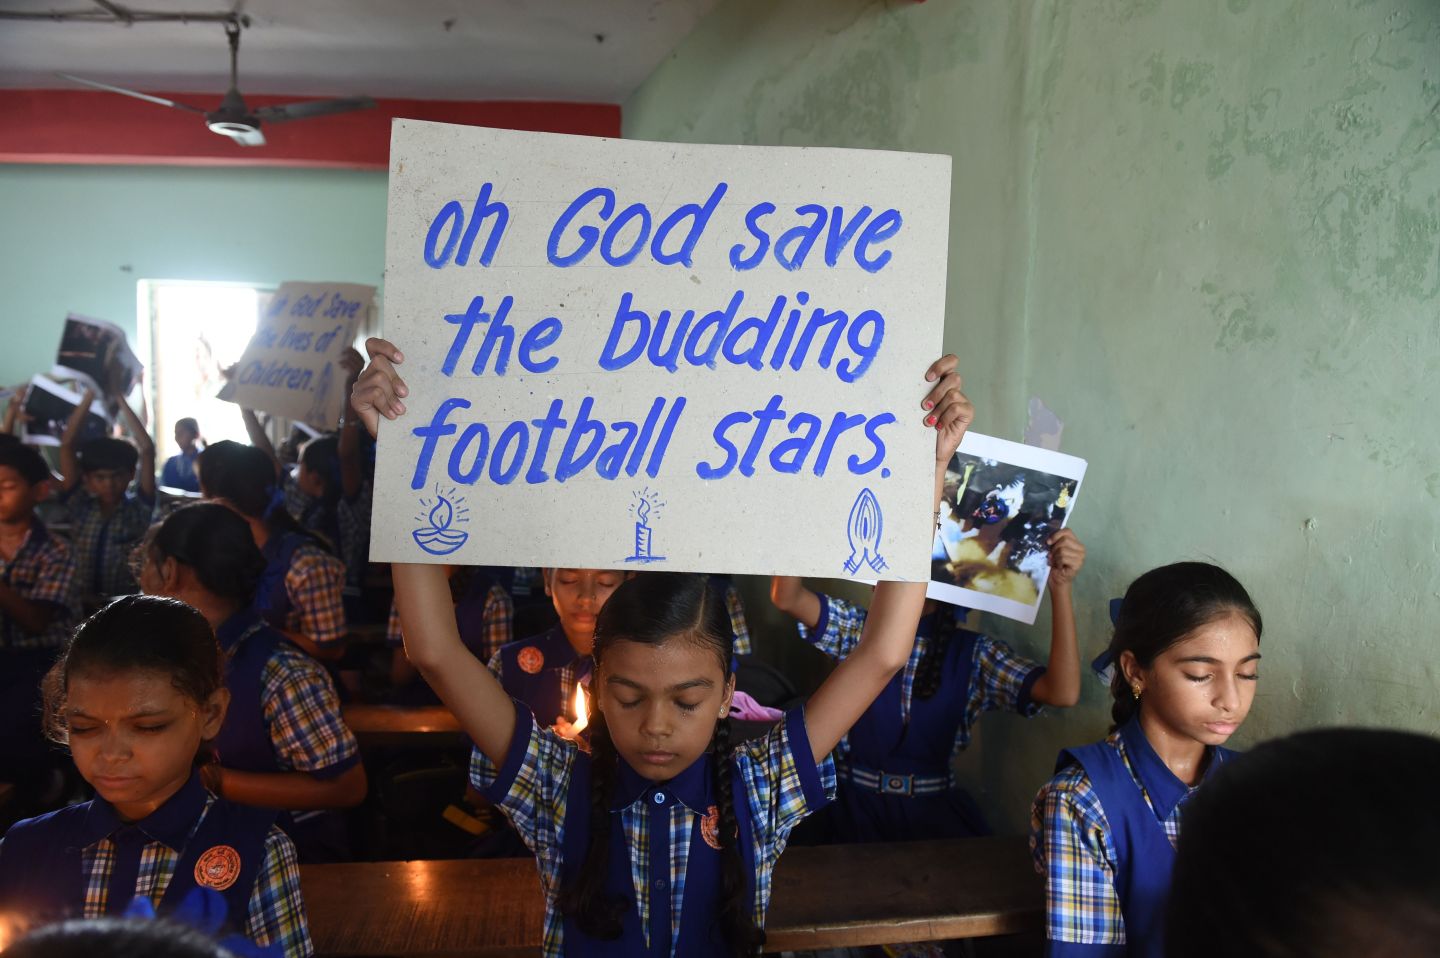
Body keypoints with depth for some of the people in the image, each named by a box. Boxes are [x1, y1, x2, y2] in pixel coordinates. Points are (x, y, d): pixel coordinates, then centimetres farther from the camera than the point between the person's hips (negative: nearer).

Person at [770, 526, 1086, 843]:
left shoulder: (975, 654, 3)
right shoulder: (856, 628, 6)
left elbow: (1063, 693, -10)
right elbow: (786, 597, -10)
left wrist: (1060, 588, -19)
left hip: (936, 810, 1)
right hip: (857, 807, 0)